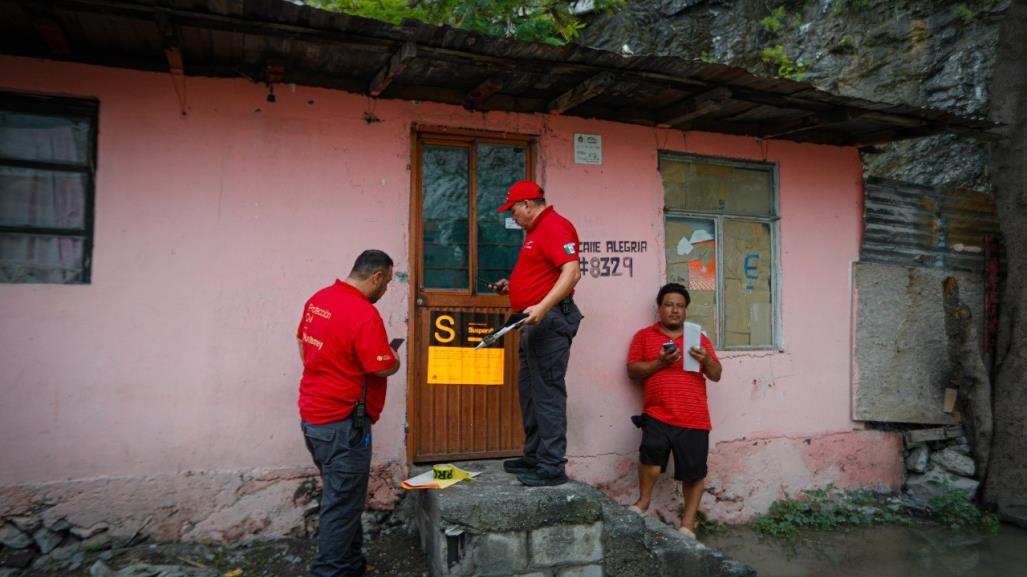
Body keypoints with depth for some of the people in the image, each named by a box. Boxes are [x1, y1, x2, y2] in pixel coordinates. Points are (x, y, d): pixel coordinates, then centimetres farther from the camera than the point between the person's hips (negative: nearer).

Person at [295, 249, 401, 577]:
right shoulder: (364, 313, -21)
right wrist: (394, 358, 1)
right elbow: (383, 367, -19)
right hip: (341, 423, -9)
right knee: (343, 504, 3)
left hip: (312, 415, 9)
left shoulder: (317, 299, 6)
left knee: (339, 496, 20)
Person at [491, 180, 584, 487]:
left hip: (549, 319, -11)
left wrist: (542, 307, -31)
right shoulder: (536, 230, 21)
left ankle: (552, 466, -2)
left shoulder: (554, 225, -11)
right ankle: (534, 456, 26)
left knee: (547, 391, -8)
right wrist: (513, 286, 18)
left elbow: (571, 272, -23)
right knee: (530, 390, 15)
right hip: (535, 321, 11)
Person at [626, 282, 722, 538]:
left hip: (694, 417, 2)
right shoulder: (644, 335, 11)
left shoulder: (698, 337, 16)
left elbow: (716, 375, 11)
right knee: (652, 449, -26)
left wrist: (706, 360, -10)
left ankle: (688, 523, 19)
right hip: (658, 413, -2)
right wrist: (659, 363, -12)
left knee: (694, 471, 2)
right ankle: (644, 500, -2)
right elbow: (632, 370, 3)